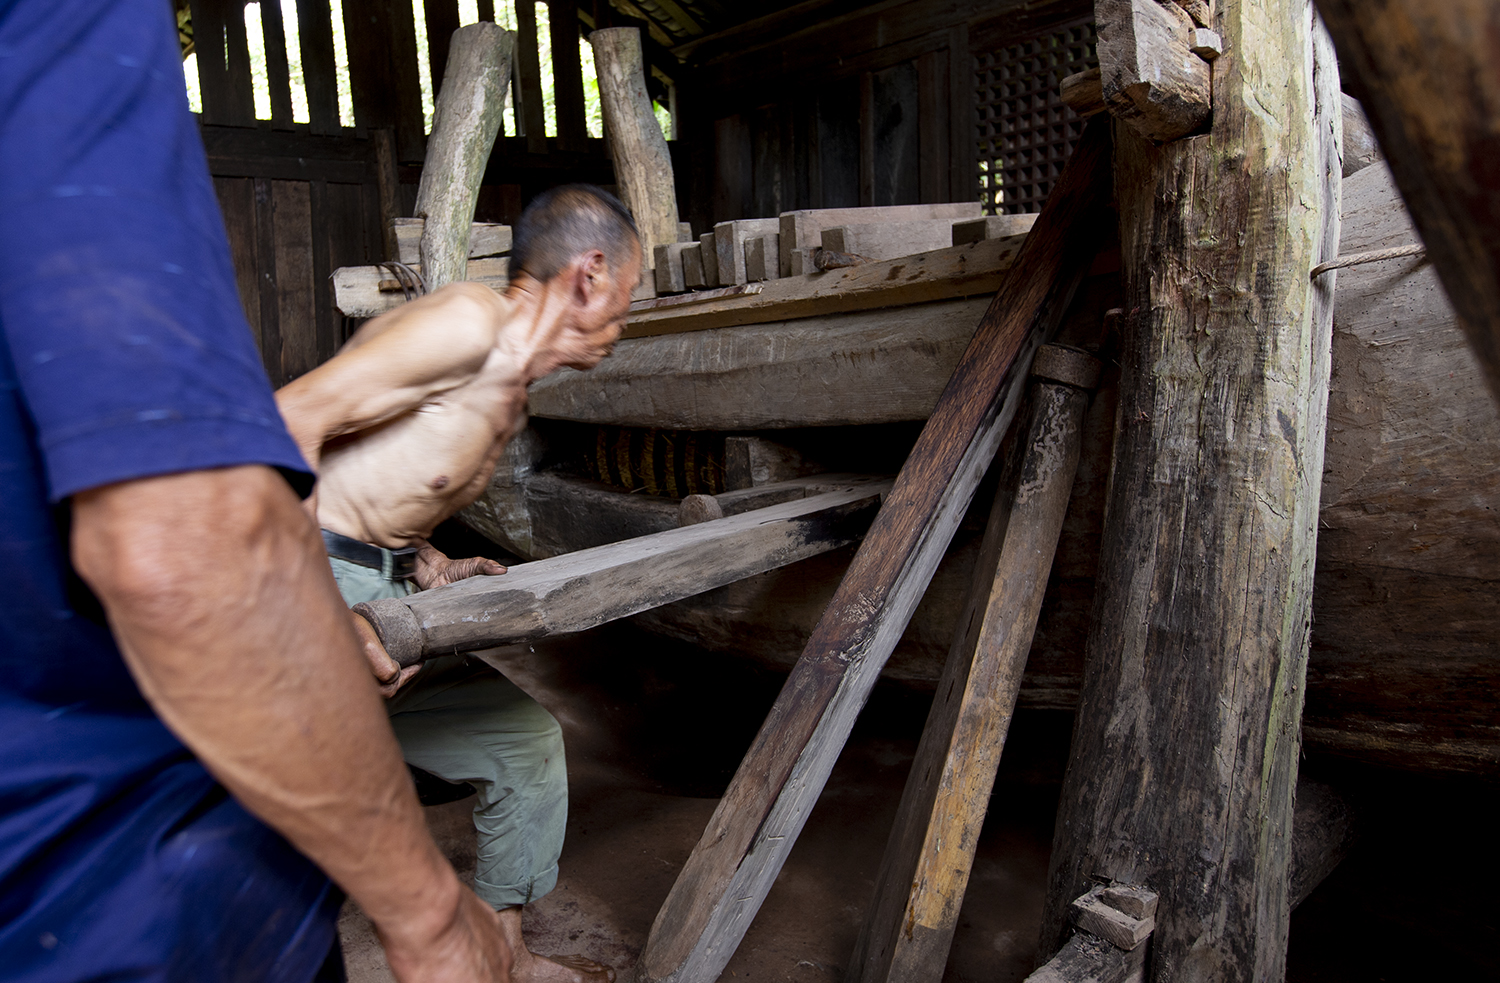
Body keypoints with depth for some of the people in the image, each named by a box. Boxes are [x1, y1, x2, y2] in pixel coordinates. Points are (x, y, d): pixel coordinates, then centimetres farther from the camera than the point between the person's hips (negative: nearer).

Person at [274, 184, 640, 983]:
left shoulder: (509, 397, 13)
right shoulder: (468, 323, -18)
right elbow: (285, 426, -24)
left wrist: (428, 567, 1)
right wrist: (328, 616, -27)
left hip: (383, 595, 10)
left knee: (526, 739, 15)